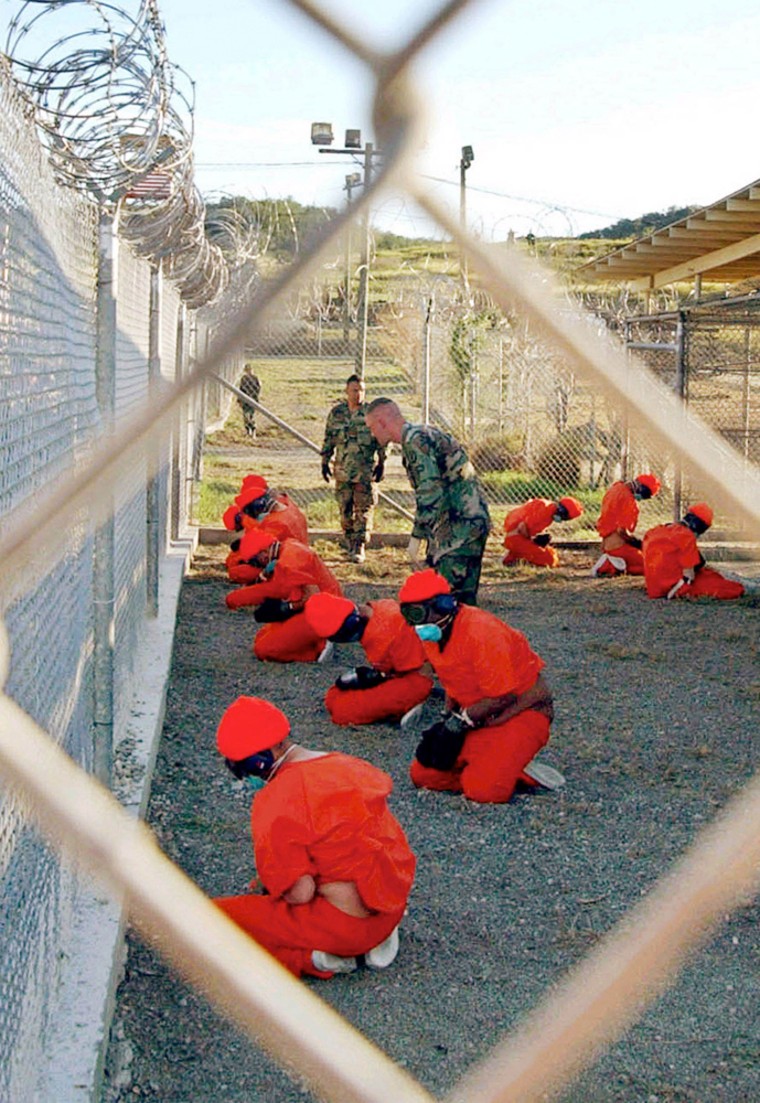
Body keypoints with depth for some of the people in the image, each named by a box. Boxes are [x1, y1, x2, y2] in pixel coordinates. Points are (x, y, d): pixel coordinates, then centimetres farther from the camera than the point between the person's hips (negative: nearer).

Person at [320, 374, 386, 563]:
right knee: (345, 509, 8)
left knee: (364, 510, -7)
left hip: (366, 470, -3)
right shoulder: (336, 413, 7)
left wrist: (381, 463, -4)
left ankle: (359, 548, -5)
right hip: (343, 470, 3)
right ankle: (350, 544, 21)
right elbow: (328, 440, 14)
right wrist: (324, 462, 11)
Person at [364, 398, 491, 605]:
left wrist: (416, 536, -20)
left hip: (462, 525, -11)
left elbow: (430, 491, -23)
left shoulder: (415, 440, -14)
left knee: (457, 594, -13)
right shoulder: (424, 434, 19)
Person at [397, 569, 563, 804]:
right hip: (478, 717, 9)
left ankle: (519, 773, 3)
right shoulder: (431, 635, 1)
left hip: (522, 711, -9)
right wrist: (448, 720, -6)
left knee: (483, 789, -26)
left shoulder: (479, 631, -26)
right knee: (422, 774, 1)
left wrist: (459, 721, -18)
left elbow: (504, 696, -24)